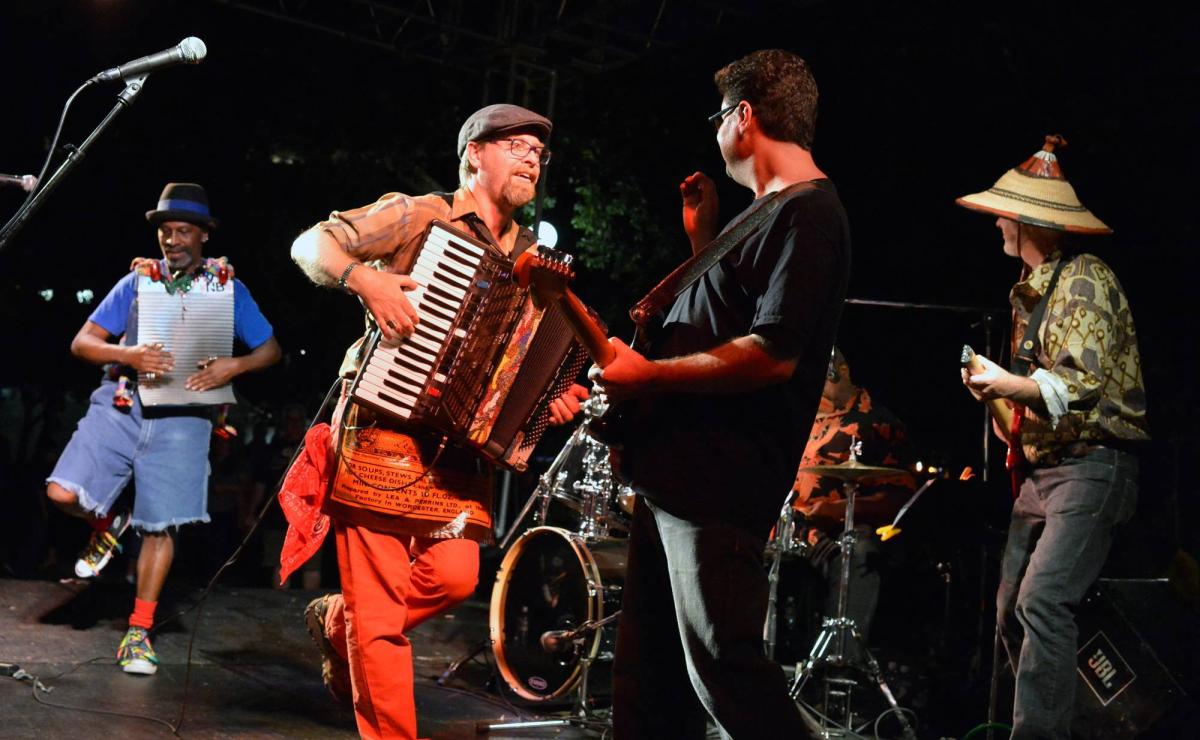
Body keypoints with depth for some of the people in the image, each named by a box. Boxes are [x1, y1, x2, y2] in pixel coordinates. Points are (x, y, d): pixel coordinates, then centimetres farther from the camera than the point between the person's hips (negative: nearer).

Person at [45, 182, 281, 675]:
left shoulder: (228, 288, 7)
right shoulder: (137, 281, 8)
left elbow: (270, 349, 8)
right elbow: (82, 343, 3)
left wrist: (234, 366, -14)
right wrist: (128, 355, -17)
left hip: (181, 416, -1)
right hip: (120, 404, 1)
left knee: (161, 526, -1)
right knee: (63, 493, -13)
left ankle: (139, 633, 10)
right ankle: (108, 526, 22)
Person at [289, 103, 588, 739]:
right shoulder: (419, 216, -1)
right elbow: (311, 244, -4)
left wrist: (556, 397, 0)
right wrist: (363, 277, -22)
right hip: (386, 427, -5)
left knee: (453, 575, -9)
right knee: (381, 603, -6)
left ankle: (338, 622, 19)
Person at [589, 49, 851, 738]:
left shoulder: (808, 214, -13)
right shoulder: (767, 214, 19)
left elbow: (772, 355, -23)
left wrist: (649, 375, -18)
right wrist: (703, 234, 21)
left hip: (718, 489, -11)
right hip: (675, 475, 11)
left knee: (721, 666, -8)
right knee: (649, 679, 15)